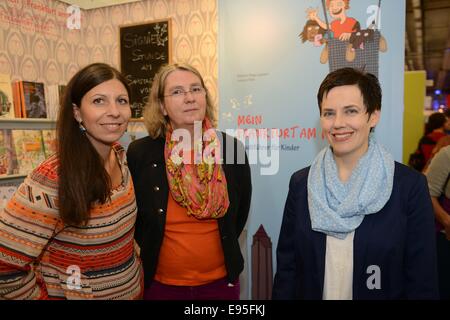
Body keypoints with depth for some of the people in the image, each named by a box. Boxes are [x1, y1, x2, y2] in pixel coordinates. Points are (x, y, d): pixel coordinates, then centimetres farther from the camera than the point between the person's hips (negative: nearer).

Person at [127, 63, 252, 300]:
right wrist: (150, 251, 6)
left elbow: (241, 212, 5)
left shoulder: (232, 148, -8)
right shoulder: (139, 153, -12)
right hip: (160, 282, -1)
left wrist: (224, 246, 9)